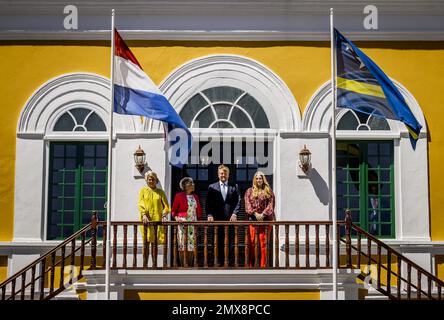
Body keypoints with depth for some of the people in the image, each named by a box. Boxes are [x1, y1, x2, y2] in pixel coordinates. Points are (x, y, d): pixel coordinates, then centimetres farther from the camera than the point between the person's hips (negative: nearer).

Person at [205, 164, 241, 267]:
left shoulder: (234, 187, 11)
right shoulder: (212, 187, 11)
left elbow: (238, 202, 6)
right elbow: (208, 203, 6)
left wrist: (234, 214, -8)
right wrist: (209, 215, -9)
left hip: (230, 219, 0)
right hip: (218, 219, 0)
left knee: (231, 243, -1)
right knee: (219, 243, 1)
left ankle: (230, 263, 3)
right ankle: (221, 263, 6)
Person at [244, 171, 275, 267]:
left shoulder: (268, 191, 10)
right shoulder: (249, 191, 13)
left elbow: (271, 205, 0)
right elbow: (247, 204, 2)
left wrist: (263, 214, -12)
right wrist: (255, 214, -12)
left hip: (265, 220, -1)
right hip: (253, 220, 1)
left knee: (264, 243, -2)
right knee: (251, 243, -3)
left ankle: (263, 265, 2)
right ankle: (251, 265, 3)